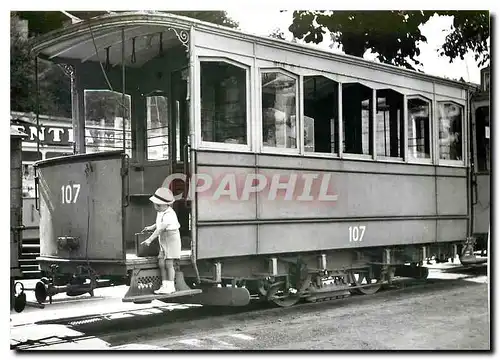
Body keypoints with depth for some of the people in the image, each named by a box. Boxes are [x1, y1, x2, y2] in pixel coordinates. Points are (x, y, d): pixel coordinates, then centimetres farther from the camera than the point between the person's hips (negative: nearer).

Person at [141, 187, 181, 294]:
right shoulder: (160, 212, 9)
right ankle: (165, 285, 8)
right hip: (163, 241, 9)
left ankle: (170, 286, 0)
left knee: (168, 263, -8)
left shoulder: (169, 214, -21)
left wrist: (150, 239, -27)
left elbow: (161, 229, -26)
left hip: (172, 239, -9)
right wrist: (150, 227, 18)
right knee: (161, 263, 3)